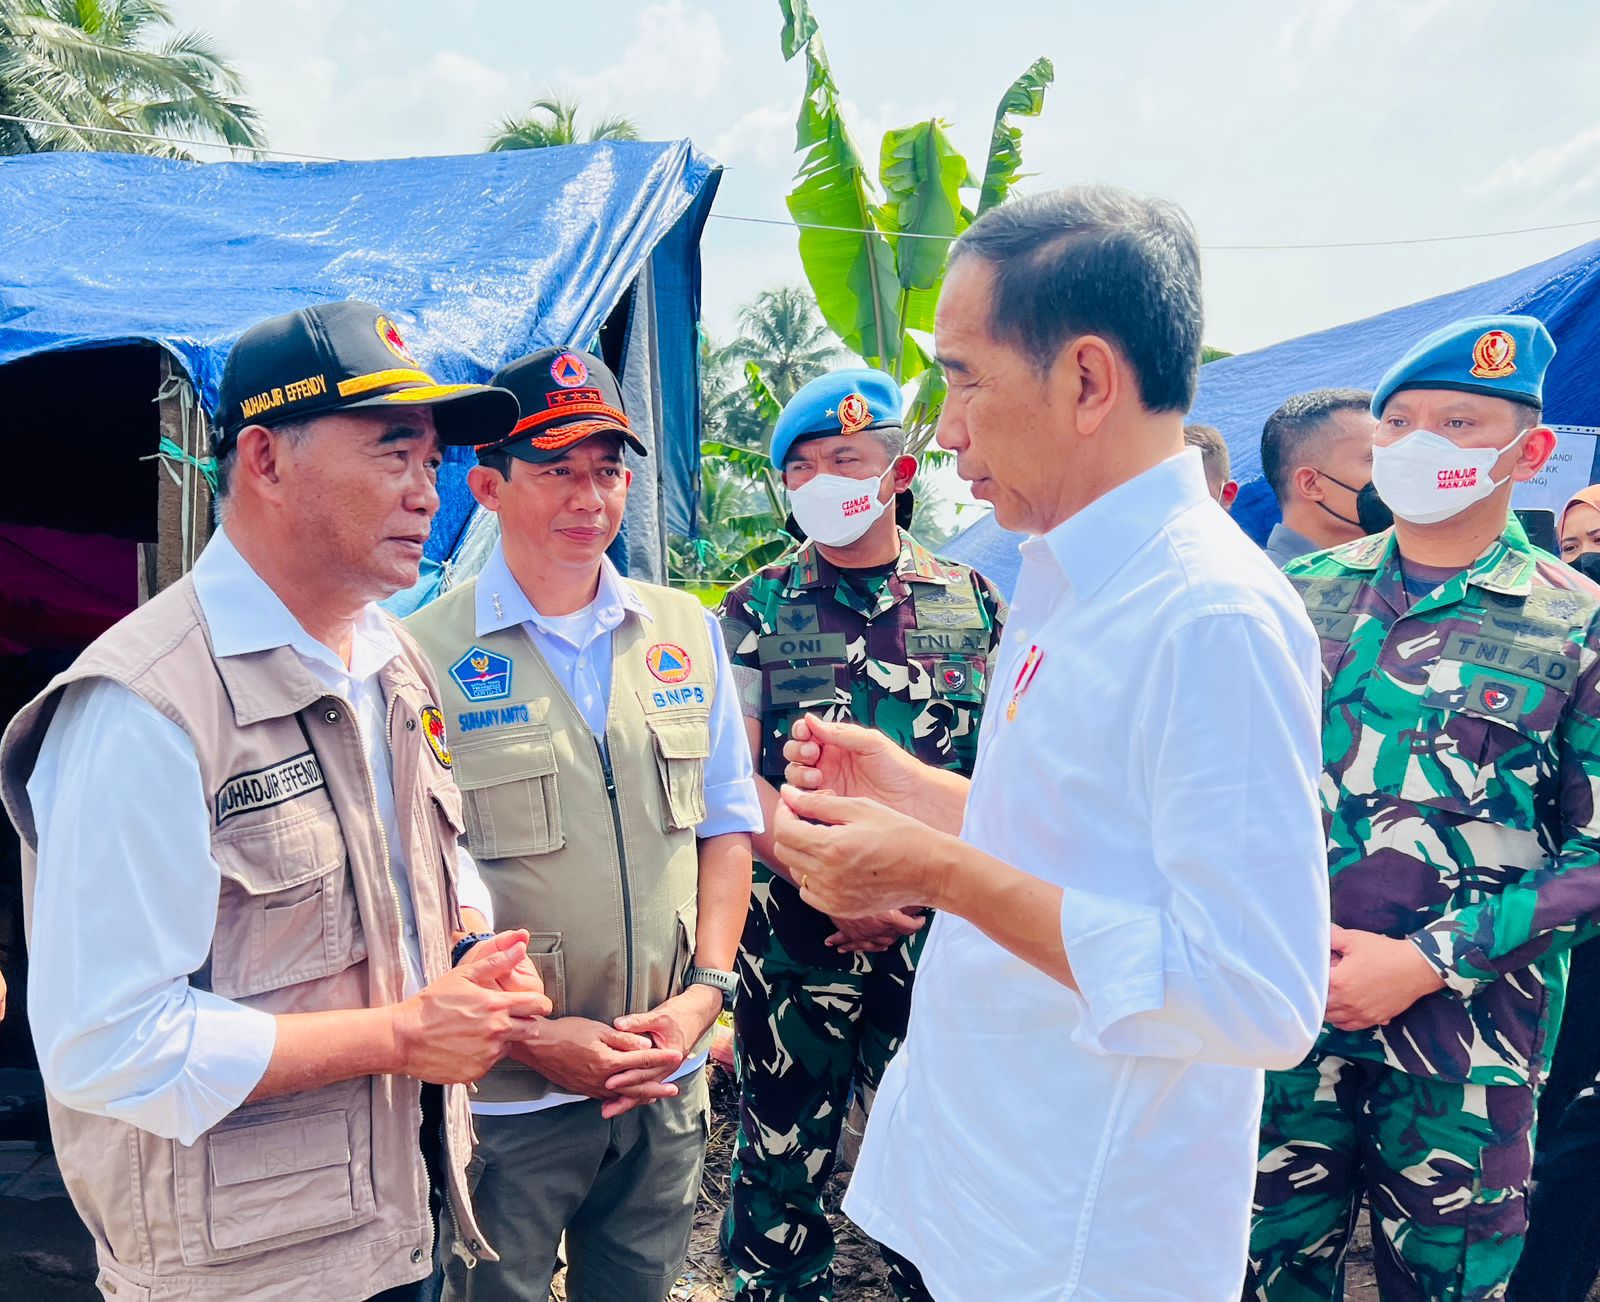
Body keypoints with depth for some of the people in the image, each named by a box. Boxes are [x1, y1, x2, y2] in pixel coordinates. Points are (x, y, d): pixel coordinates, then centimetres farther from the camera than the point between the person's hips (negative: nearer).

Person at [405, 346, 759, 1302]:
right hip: (505, 1097, -4)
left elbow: (728, 825, 7)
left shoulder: (688, 632, 3)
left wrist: (705, 989, -3)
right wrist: (525, 1036, -13)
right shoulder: (425, 656, -11)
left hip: (668, 1083, 4)